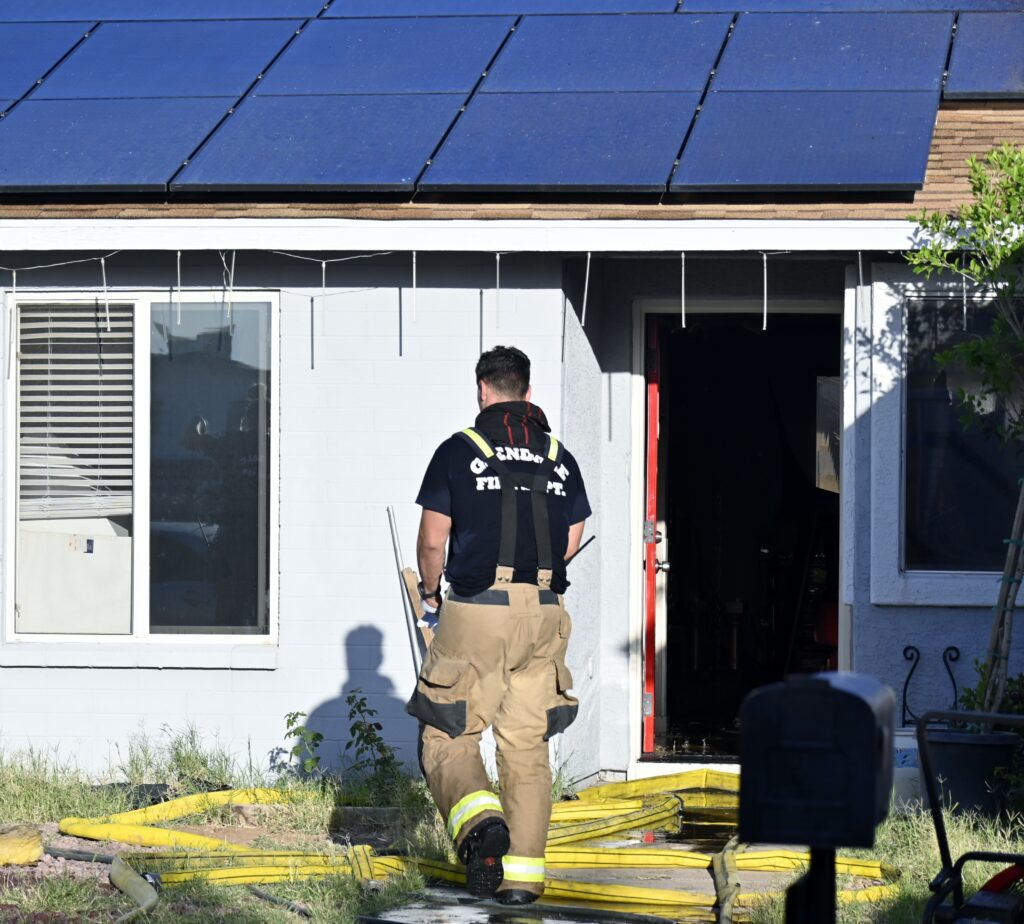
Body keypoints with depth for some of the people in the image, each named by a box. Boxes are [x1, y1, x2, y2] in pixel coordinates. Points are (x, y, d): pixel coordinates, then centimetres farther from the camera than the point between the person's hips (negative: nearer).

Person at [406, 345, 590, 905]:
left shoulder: (459, 450, -1)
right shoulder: (559, 457, 11)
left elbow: (432, 540, -2)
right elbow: (571, 543, 11)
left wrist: (430, 592, 17)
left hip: (477, 609, -4)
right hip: (544, 615, 4)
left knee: (447, 734, 5)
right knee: (527, 746, 8)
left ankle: (480, 822, -22)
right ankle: (523, 873, 6)